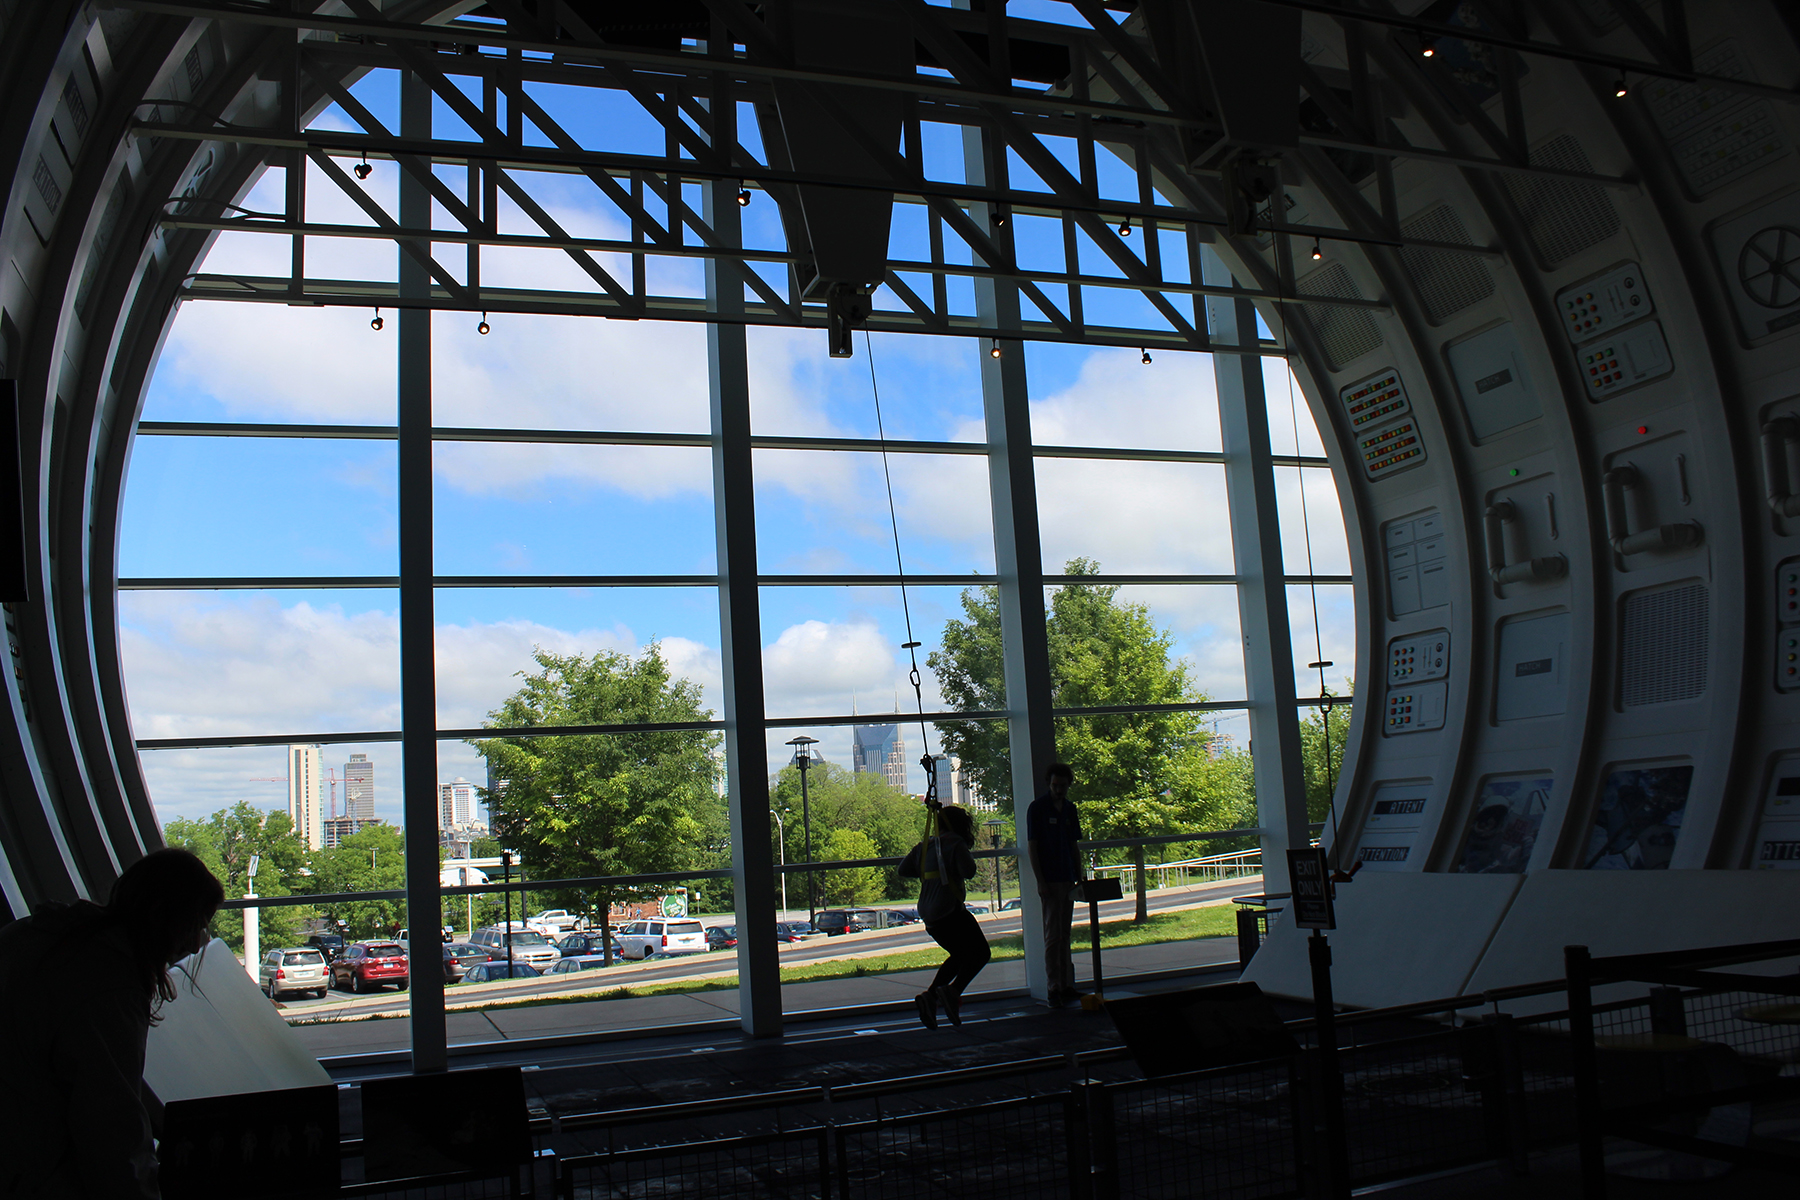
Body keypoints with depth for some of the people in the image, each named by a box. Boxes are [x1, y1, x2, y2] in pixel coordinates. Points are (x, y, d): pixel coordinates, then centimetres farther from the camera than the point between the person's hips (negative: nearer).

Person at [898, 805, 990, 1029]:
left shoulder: (924, 846, 14)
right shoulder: (955, 843, -6)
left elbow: (903, 870, 13)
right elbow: (968, 872, -15)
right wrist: (970, 858, 4)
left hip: (928, 916, 8)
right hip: (950, 911, -8)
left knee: (960, 954, 23)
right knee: (981, 952, 3)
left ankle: (930, 995, 8)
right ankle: (953, 991, -17)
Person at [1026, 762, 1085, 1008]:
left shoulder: (1069, 809, 12)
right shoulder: (1037, 808, -6)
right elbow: (1032, 847, -8)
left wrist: (1079, 876, 10)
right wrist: (1040, 882, -14)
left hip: (1068, 880, 6)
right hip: (1050, 880, -6)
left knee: (1064, 935, 11)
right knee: (1053, 935, -6)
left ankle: (1067, 987, 16)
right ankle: (1054, 989, -3)